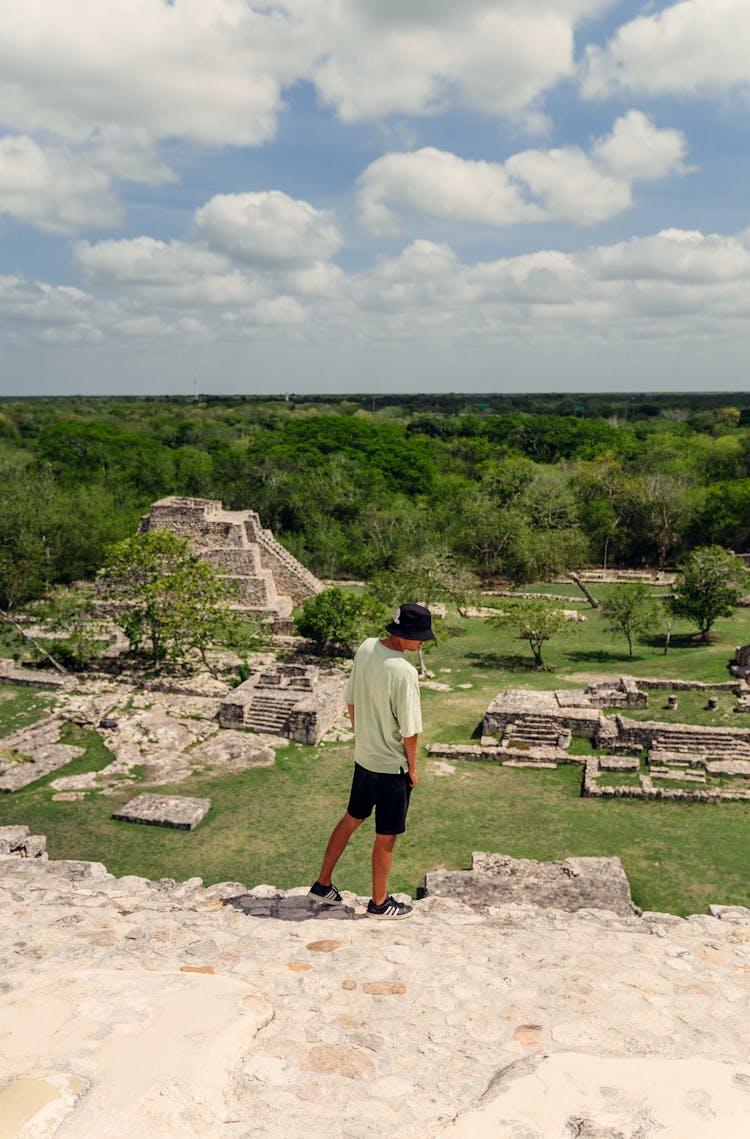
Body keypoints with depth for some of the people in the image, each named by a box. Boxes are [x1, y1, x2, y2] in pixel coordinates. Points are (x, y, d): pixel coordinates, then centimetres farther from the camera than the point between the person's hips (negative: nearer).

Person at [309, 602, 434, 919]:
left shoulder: (366, 648, -6)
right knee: (386, 835, 12)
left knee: (352, 818, 24)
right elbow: (410, 730, -21)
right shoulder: (404, 673, -28)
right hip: (392, 766, -7)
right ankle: (379, 902, 30)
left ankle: (323, 884, 35)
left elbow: (351, 701, 6)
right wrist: (412, 768, -6)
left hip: (363, 757, 7)